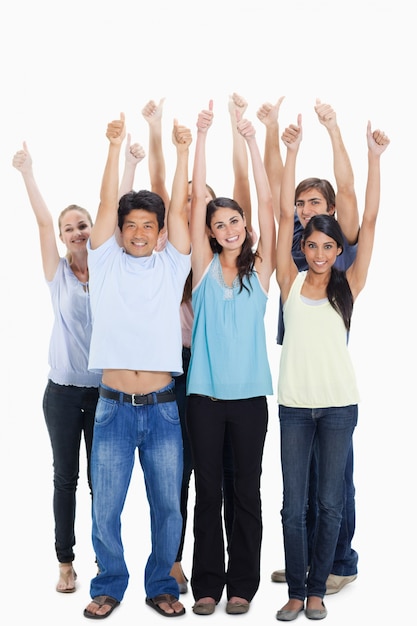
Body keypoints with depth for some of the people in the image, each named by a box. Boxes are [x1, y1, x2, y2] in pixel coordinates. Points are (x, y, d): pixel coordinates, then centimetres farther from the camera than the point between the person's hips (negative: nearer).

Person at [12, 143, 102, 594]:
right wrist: (27, 171, -9)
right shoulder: (58, 273, 1)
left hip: (106, 389, 0)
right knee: (65, 477, 8)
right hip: (63, 391, 0)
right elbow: (43, 221, -6)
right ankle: (65, 562, 19)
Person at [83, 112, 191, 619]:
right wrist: (115, 146, -11)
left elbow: (179, 208, -1)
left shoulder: (172, 265, 7)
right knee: (105, 509, 5)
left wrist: (182, 151, -5)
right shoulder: (106, 262, 6)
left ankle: (160, 585, 27)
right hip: (114, 406, -1)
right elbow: (106, 204, -4)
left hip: (162, 407, 1)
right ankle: (110, 584, 25)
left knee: (167, 506, 8)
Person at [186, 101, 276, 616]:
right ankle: (207, 583, 20)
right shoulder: (205, 267, 3)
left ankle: (242, 583, 21)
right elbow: (198, 197, -3)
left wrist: (252, 141, -6)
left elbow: (266, 203, -3)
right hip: (205, 395, 0)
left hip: (250, 396, 0)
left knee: (247, 492, 8)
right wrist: (201, 136, -6)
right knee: (208, 492, 7)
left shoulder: (259, 270, 4)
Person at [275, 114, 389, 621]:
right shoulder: (291, 282, 2)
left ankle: (317, 589, 23)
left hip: (339, 405, 0)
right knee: (293, 505, 6)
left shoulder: (348, 286, 3)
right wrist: (292, 152, -9)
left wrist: (374, 156, -7)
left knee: (330, 503, 8)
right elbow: (284, 215, -4)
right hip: (294, 405, 0)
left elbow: (369, 221, -3)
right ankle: (296, 591, 20)